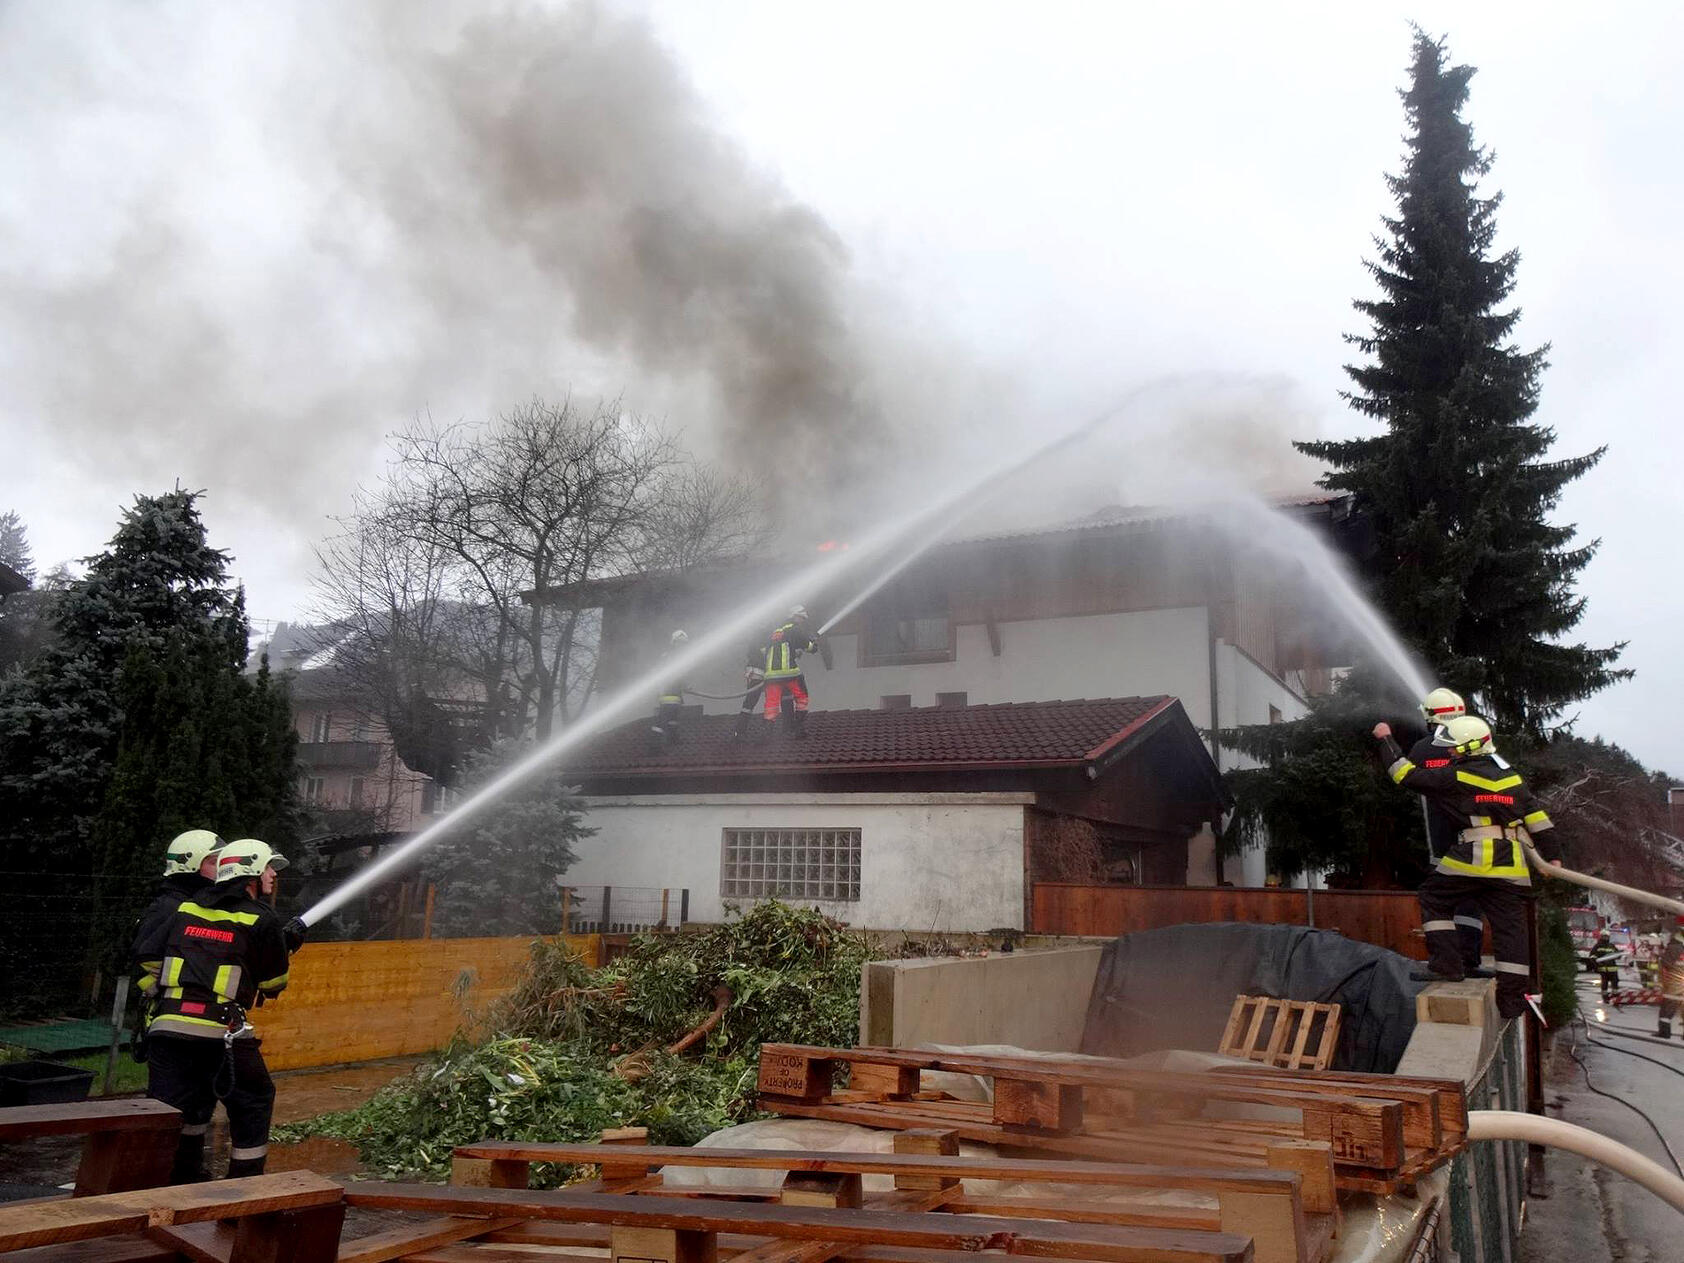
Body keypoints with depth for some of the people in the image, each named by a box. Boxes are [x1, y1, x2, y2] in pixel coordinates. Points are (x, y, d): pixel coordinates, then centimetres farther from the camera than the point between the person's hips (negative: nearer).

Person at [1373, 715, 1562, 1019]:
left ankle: (1447, 964, 5)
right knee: (1509, 926, 8)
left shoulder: (1456, 777, -5)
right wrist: (1550, 856, 21)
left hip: (1473, 858, -6)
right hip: (1511, 866, 6)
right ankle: (1512, 998, 8)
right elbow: (1537, 817, 15)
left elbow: (1407, 775, -1)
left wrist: (1386, 740, 10)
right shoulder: (1511, 776, 14)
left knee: (1434, 898, 14)